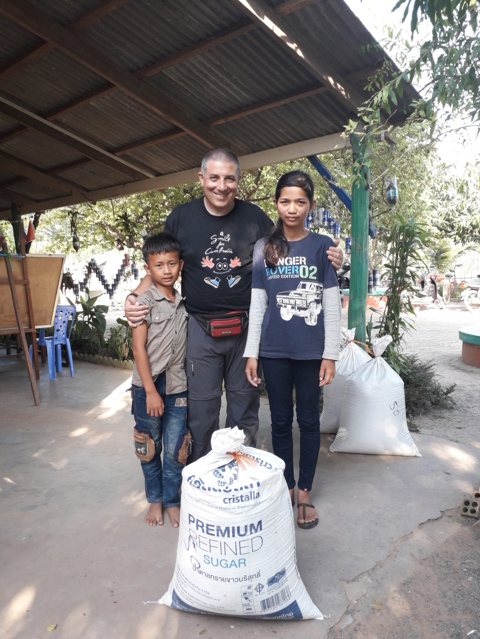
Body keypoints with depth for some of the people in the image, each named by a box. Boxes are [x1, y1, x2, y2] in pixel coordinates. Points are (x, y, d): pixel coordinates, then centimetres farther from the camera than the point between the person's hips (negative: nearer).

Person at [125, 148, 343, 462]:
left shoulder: (254, 216, 2)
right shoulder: (181, 218, 0)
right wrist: (134, 297, -12)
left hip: (247, 328, 1)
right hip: (200, 328, -1)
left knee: (245, 406, 14)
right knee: (201, 408, 8)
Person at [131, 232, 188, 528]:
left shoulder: (184, 301, 5)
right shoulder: (145, 301, -7)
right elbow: (139, 348, -10)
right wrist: (150, 391, -13)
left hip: (178, 387, 3)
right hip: (148, 386, -2)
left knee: (175, 449, 7)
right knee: (150, 447, 13)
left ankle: (172, 501, 27)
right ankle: (155, 499, 33)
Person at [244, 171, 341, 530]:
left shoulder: (322, 246, 0)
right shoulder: (264, 248, 5)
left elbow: (331, 305, -1)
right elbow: (257, 305, 4)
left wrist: (330, 355, -6)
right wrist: (251, 353, 0)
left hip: (311, 350, -1)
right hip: (274, 350, 2)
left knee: (308, 420, 10)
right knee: (281, 420, 12)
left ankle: (305, 492, 27)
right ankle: (286, 487, 29)